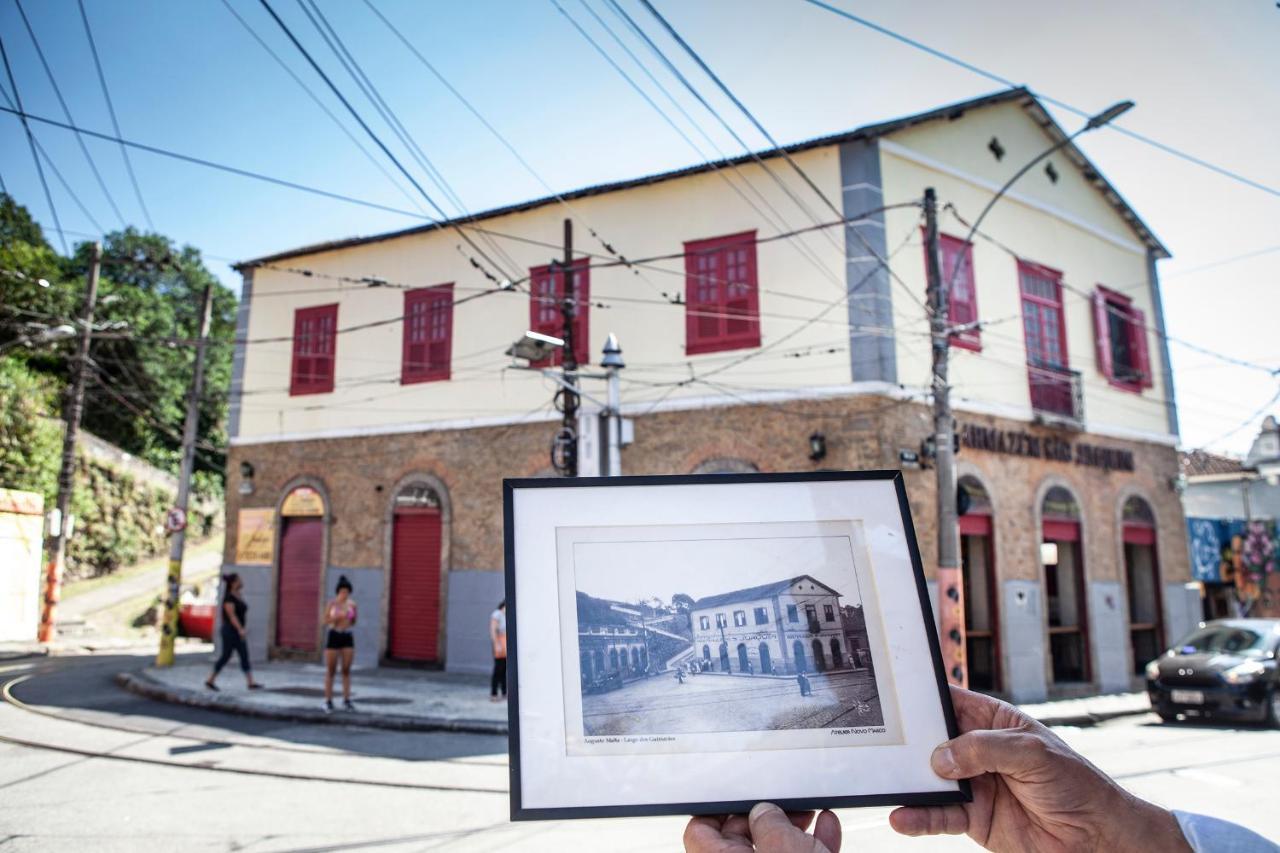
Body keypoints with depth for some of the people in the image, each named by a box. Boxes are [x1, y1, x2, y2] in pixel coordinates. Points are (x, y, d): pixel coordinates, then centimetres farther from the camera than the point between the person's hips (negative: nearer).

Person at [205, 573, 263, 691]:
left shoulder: (238, 596, 11)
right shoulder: (229, 597, -16)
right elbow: (231, 615, -24)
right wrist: (240, 629, -33)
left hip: (236, 632, 9)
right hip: (230, 631, -8)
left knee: (245, 657, 1)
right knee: (225, 656, 1)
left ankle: (251, 683, -2)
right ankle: (210, 681, 17)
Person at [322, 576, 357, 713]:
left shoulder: (352, 604, 3)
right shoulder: (331, 604, -4)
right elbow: (325, 622, -3)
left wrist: (352, 617, -9)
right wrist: (336, 617, -19)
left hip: (348, 637, 2)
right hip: (333, 636, -2)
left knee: (346, 670, 2)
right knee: (330, 670, 3)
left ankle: (346, 700, 7)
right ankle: (328, 701, 10)